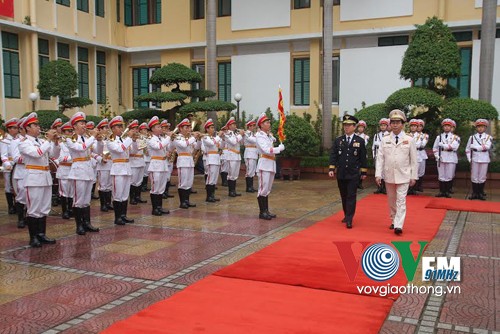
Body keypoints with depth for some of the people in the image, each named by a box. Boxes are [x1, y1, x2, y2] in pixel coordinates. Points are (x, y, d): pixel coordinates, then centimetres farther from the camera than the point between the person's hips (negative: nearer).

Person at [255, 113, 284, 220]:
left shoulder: (269, 135, 14)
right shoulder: (259, 136, -9)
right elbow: (266, 150, -20)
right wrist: (280, 148, -13)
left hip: (271, 164, 8)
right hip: (264, 164, -8)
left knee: (267, 189, 12)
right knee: (263, 189, -5)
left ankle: (266, 211, 18)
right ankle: (262, 212, 1)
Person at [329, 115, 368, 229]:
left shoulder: (360, 141, 1)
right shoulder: (338, 140, 5)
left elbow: (363, 158, 3)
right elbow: (333, 155, 3)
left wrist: (364, 172, 4)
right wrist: (331, 169, -5)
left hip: (354, 174, -2)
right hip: (340, 174, 2)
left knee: (351, 197, -6)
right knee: (344, 196, 12)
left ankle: (349, 220, -5)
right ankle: (346, 215, 27)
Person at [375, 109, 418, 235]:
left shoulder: (409, 140, -1)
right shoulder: (385, 140, 3)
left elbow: (413, 160, 1)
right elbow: (380, 158, 0)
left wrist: (414, 176, -1)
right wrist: (378, 174, -8)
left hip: (403, 176, -3)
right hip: (389, 176, 3)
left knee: (401, 201, -8)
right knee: (391, 200, 14)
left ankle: (398, 226, -11)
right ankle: (393, 221, 29)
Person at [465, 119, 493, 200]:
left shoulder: (489, 137, 4)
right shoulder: (472, 137, 7)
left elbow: (487, 147, -15)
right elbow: (467, 149, 7)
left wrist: (475, 147, -13)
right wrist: (469, 159, -2)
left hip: (484, 160, -1)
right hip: (474, 160, 1)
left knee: (482, 177, 3)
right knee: (474, 177, 2)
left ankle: (481, 193, 13)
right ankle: (474, 193, 10)